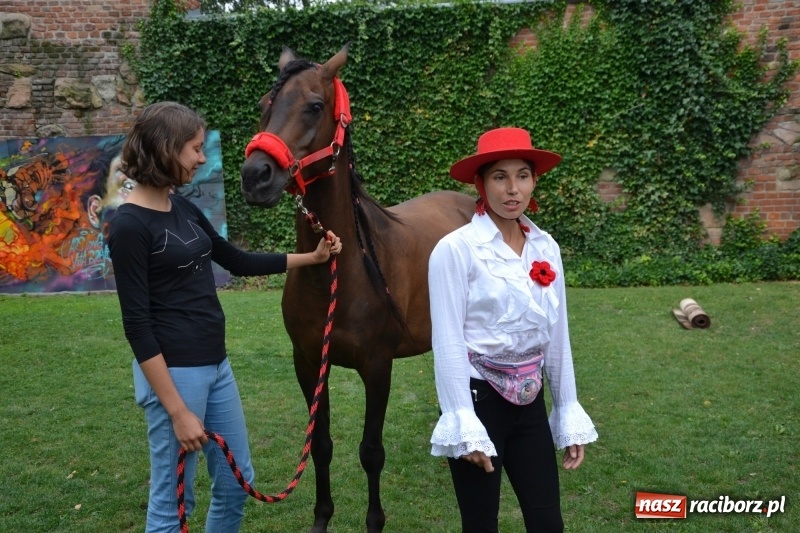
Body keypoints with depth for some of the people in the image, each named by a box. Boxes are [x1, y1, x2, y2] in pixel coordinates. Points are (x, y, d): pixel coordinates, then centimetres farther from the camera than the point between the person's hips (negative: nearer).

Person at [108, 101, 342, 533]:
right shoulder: (129, 226, -17)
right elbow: (137, 326, -18)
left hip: (216, 366, 8)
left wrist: (312, 257, 18)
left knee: (236, 482, 19)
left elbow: (239, 263, 19)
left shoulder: (182, 208, 8)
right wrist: (178, 411, -19)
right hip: (174, 372, -8)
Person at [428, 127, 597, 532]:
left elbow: (558, 336, 7)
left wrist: (570, 415, 8)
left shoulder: (546, 248, 3)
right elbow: (448, 342, -14)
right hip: (479, 399, -5)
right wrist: (465, 424, -16)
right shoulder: (456, 249, -13)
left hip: (530, 403, 5)